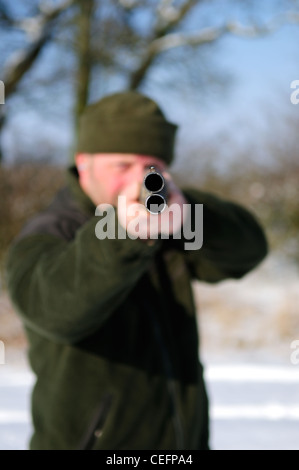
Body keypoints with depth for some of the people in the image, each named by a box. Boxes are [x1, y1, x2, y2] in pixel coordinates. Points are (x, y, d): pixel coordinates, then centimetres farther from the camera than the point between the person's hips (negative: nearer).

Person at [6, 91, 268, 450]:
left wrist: (183, 208, -29)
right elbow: (58, 306, -34)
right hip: (90, 441, -5)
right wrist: (123, 231, -50)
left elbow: (247, 248, -11)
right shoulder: (43, 241, -13)